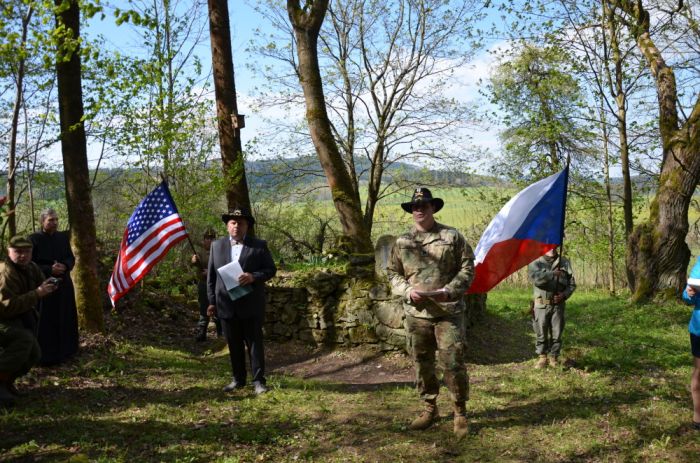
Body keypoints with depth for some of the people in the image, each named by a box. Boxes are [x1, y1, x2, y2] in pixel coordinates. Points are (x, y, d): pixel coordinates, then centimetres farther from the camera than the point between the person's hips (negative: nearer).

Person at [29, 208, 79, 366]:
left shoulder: (63, 237, 5)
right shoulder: (34, 239, -10)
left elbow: (71, 258, 8)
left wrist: (65, 266, -13)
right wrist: (50, 269, -22)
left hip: (64, 285, 5)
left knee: (65, 320, 13)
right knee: (46, 322, -1)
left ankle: (64, 350, 26)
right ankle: (46, 355, 7)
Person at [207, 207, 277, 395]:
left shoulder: (259, 245, 1)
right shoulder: (217, 245, 10)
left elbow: (271, 269, -1)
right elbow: (211, 275, 10)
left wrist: (253, 277, -19)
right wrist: (211, 301, 4)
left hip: (251, 305, -3)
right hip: (226, 305, 3)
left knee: (254, 343, 2)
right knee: (234, 344, 10)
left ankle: (258, 380, 8)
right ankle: (238, 379, 21)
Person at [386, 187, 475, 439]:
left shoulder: (452, 236, 0)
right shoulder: (402, 242, 7)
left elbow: (467, 268, 0)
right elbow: (393, 273, 11)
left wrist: (450, 290, -15)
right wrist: (408, 291, -8)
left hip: (448, 311, -3)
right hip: (416, 313, 3)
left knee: (453, 363, -4)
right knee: (422, 364, 12)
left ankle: (460, 413, 13)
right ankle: (430, 409, 28)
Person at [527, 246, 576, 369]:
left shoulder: (565, 263, 7)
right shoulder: (535, 262, -1)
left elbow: (572, 284, 9)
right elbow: (536, 278, -19)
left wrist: (564, 295, -8)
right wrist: (553, 274, -27)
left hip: (558, 304, 2)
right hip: (541, 304, -2)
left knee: (556, 333, 5)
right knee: (541, 333, 4)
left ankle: (554, 358, 18)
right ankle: (542, 357, 17)